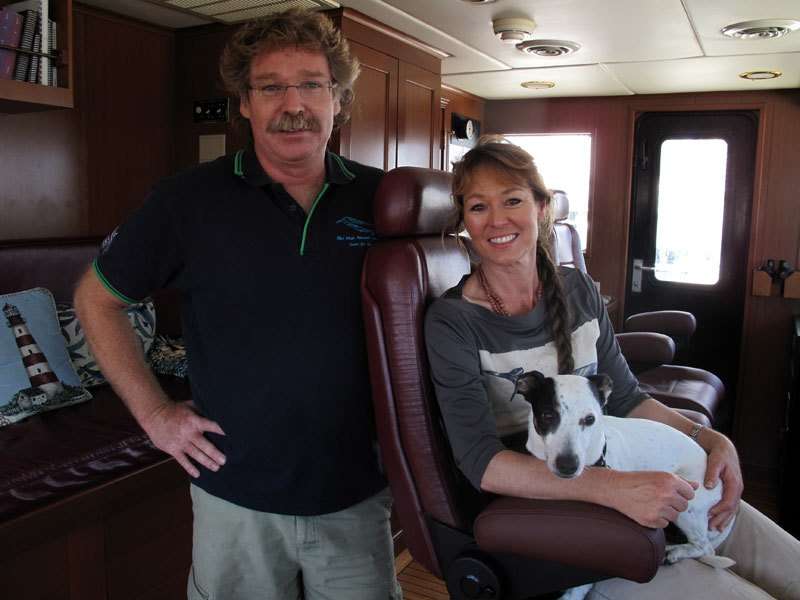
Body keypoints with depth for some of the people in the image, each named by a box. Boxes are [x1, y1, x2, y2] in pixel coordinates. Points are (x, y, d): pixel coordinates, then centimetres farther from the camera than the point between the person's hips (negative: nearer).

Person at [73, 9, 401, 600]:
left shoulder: (382, 199, -4)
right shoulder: (190, 198, -8)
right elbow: (97, 296, 4)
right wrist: (152, 411, -3)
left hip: (358, 494, 1)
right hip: (238, 496, -1)